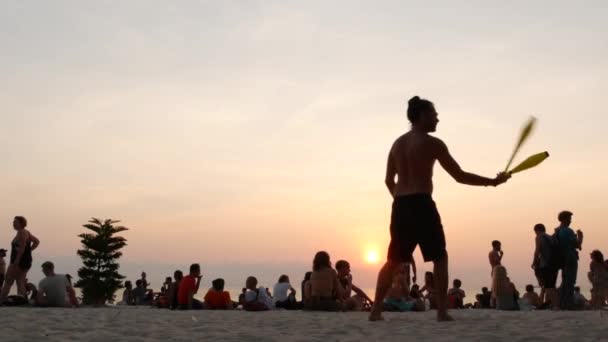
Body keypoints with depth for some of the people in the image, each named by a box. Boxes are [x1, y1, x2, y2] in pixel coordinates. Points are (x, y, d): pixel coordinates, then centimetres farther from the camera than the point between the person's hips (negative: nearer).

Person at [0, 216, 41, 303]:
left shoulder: (22, 232, -10)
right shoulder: (26, 232, 18)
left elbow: (22, 246, -20)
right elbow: (37, 241, 24)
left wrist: (17, 260, -22)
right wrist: (29, 250, 17)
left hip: (20, 261, -10)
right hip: (25, 261, 10)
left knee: (8, 281, -9)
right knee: (20, 282, 6)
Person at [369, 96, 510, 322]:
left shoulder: (398, 143, 15)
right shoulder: (432, 143, -4)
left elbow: (389, 180, 19)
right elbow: (460, 176, -4)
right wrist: (493, 181, 4)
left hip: (400, 207, 6)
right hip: (422, 205, -6)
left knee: (393, 260, 13)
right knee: (440, 259, 5)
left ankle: (376, 310, 9)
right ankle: (442, 312, -1)